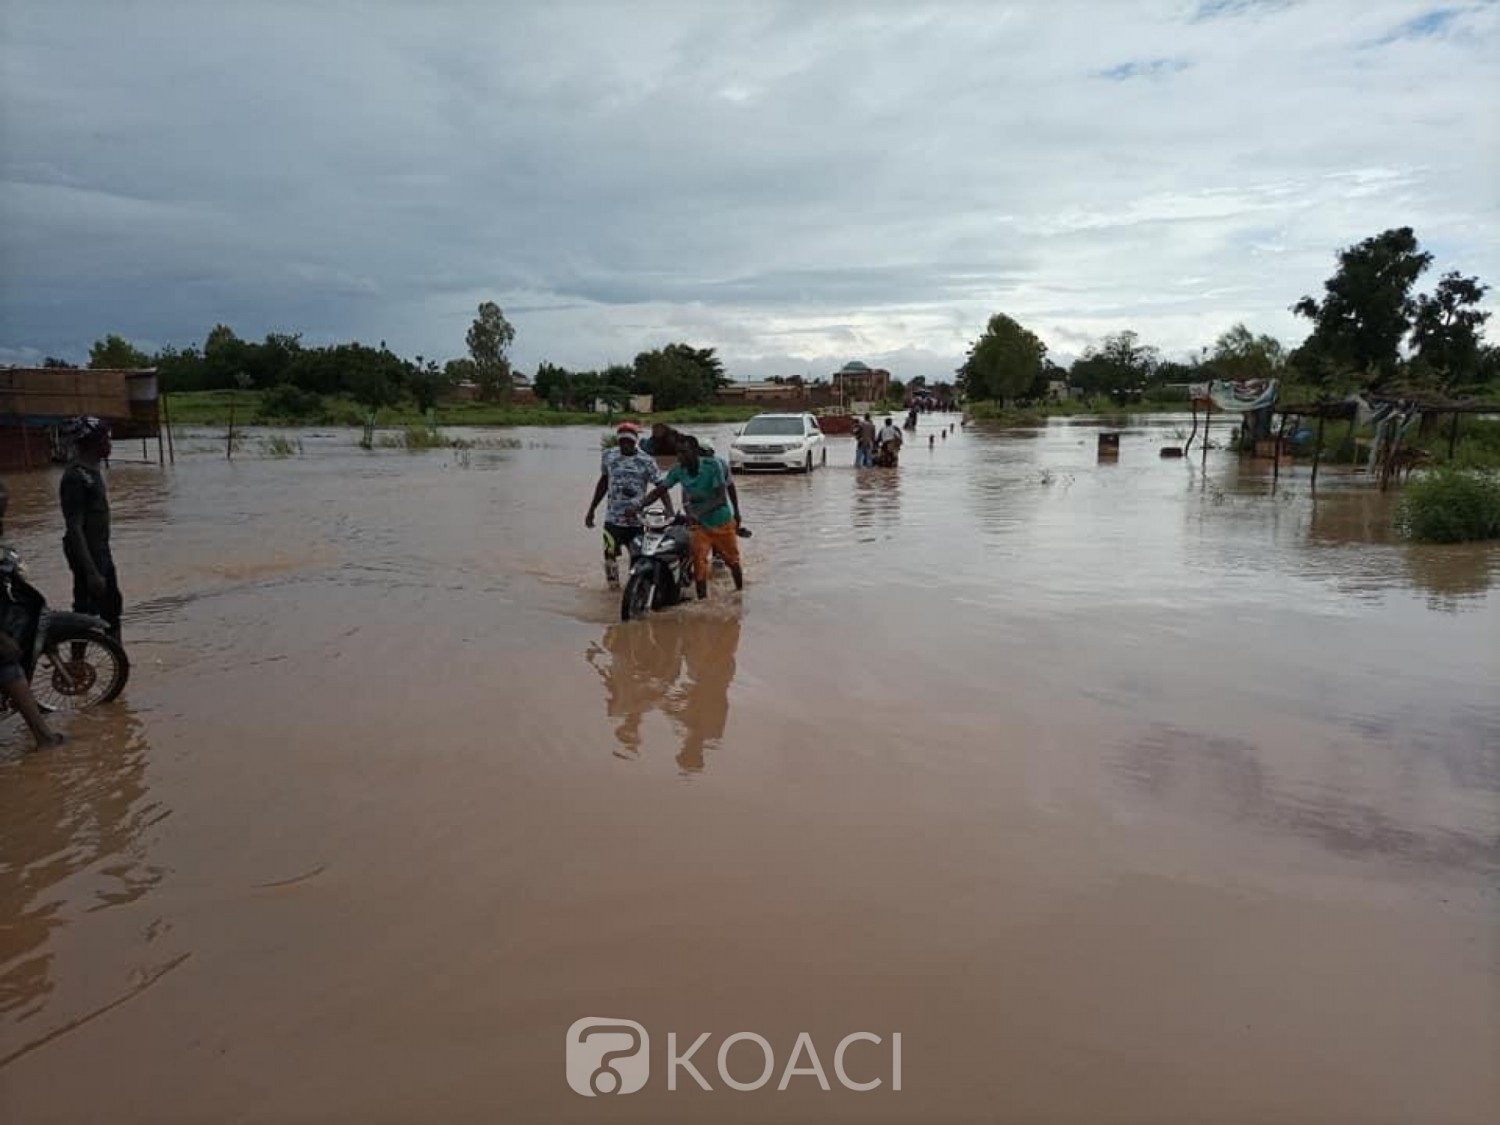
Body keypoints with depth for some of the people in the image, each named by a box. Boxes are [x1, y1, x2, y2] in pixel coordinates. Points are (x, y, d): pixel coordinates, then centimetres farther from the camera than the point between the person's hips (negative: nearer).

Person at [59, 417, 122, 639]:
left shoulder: (91, 470, 9)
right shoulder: (76, 477, -20)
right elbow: (74, 529, -24)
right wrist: (91, 572, -26)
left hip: (102, 553, 10)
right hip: (87, 556, -10)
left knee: (112, 608, 17)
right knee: (85, 613, -1)